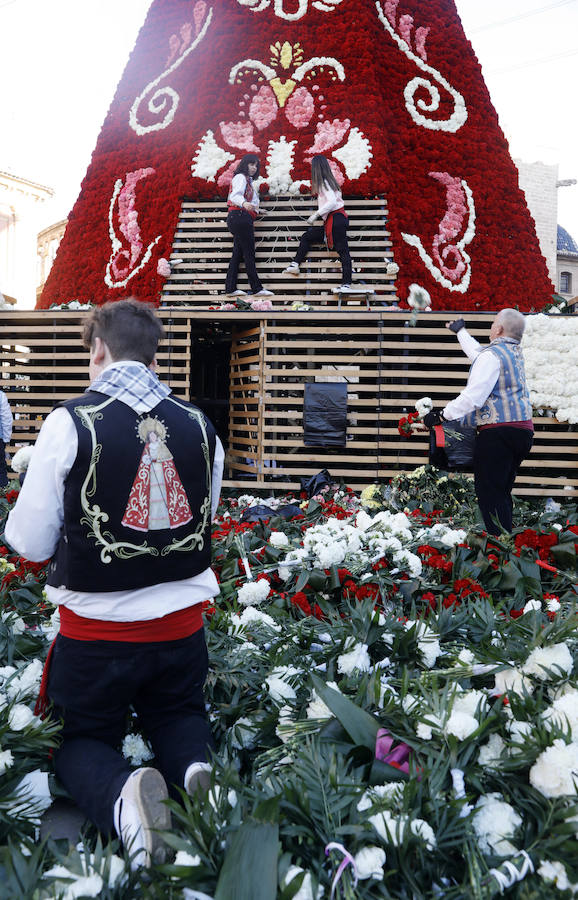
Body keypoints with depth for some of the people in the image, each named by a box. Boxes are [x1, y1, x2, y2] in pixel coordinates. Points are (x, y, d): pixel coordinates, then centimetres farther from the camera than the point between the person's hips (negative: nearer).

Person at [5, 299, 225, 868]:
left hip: (95, 633, -3)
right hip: (181, 624, 3)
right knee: (178, 713, 29)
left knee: (82, 741, 19)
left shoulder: (71, 422, -15)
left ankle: (120, 795, -14)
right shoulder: (199, 426, -3)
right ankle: (197, 766, -5)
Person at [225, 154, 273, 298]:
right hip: (240, 217, -10)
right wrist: (244, 204, -42)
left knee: (237, 253, 5)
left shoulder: (247, 180, 26)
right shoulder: (240, 177, -5)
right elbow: (235, 195, -22)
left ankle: (230, 288, 2)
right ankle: (257, 288, -11)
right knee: (249, 254, -10)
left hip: (243, 219, 10)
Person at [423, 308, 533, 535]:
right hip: (523, 430, 9)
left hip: (497, 431, -9)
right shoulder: (515, 351, 17)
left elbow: (473, 396, -20)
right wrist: (461, 331, 53)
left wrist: (442, 415, -13)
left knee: (490, 493, -8)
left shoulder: (492, 355, -12)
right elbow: (478, 352, 37)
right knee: (502, 492, 15)